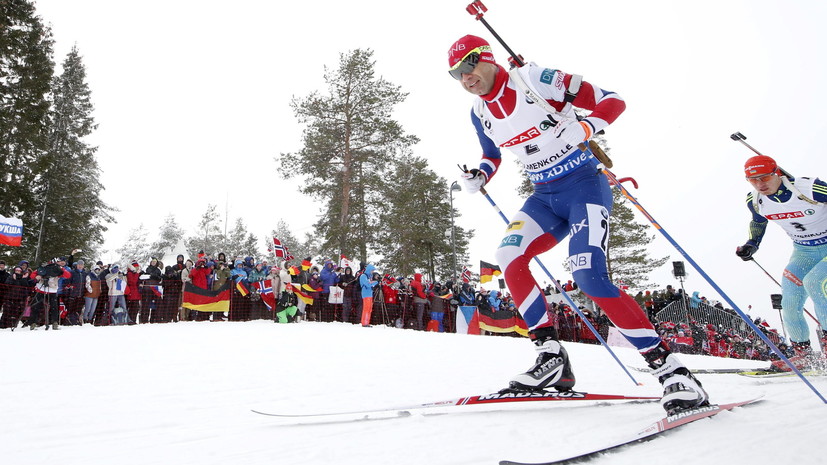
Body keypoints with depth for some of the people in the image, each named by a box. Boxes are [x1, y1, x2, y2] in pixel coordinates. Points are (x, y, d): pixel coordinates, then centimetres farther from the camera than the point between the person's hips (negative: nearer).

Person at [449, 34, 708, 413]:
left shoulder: (536, 79, -13)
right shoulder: (479, 113, 6)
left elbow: (612, 101, -9)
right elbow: (492, 156, 23)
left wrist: (582, 128, -30)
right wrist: (479, 176, 0)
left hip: (583, 184, -6)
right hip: (545, 196, 7)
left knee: (588, 275, -24)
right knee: (509, 255, -17)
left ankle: (670, 370, -15)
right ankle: (552, 357, -9)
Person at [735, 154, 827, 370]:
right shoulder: (755, 201, -10)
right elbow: (758, 222, 12)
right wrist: (751, 245, 0)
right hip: (803, 251, 5)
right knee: (790, 304, -4)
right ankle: (803, 354, 15)